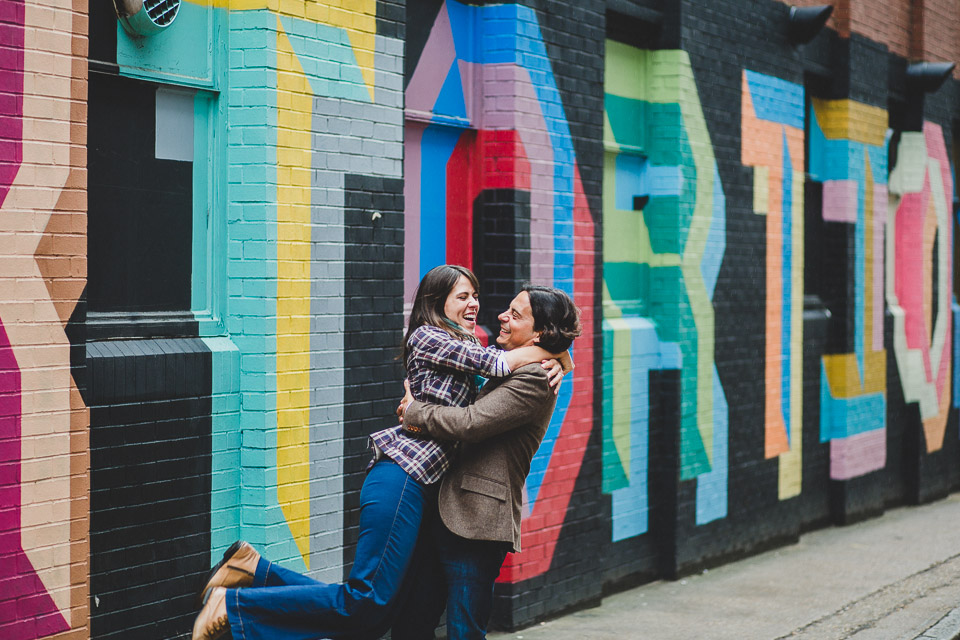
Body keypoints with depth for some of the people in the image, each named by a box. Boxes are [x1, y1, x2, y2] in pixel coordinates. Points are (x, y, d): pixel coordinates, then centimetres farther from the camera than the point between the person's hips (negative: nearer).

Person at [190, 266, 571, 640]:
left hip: (421, 487, 10)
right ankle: (233, 605, -9)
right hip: (403, 479, -10)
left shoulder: (464, 350, 25)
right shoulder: (427, 337, -3)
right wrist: (548, 351, 5)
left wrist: (549, 365, 4)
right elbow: (499, 364, -11)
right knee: (368, 602, -14)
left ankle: (254, 570, 8)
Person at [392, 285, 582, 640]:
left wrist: (413, 411, -5)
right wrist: (421, 419, 6)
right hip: (444, 514, 9)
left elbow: (470, 423, -20)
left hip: (476, 521, -9)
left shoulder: (534, 380, -13)